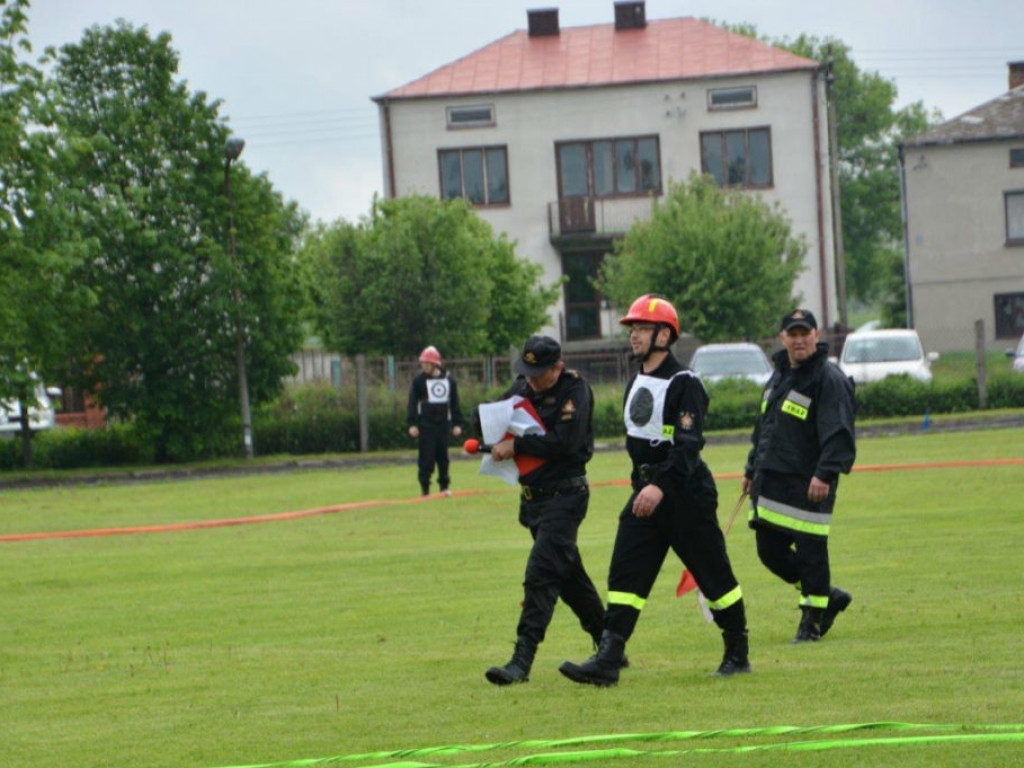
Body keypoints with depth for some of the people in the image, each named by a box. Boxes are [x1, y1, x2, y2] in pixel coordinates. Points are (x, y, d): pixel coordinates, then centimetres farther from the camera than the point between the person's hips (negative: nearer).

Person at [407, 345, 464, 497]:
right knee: (426, 457, -3)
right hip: (425, 424, -2)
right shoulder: (419, 380, -1)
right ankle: (425, 488, 2)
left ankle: (444, 486, 16)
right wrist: (412, 424, -9)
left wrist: (457, 424, 8)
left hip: (443, 423, 2)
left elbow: (454, 403, 12)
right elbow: (412, 403, -2)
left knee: (443, 456, 7)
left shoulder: (449, 380, 7)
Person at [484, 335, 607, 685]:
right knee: (569, 575, 17)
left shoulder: (574, 390, -14)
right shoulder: (523, 387, 8)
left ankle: (522, 661, -19)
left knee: (540, 574, -16)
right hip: (533, 497, 8)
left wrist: (516, 446, -21)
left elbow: (565, 442, -25)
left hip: (564, 496, -8)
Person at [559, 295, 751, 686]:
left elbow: (688, 445, -24)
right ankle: (607, 661, -10)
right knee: (624, 575, -4)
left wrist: (660, 487, -34)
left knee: (713, 575, 2)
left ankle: (738, 654, 17)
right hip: (645, 490, 8)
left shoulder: (684, 383, -14)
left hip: (685, 492, -8)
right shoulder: (636, 382, 13)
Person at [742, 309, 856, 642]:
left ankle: (812, 620, 8)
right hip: (770, 481, 9)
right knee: (770, 551, 10)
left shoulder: (829, 378, -9)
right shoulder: (779, 374, 18)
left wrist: (825, 473, -25)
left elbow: (838, 432, -17)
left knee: (810, 551, -4)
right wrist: (752, 469, 26)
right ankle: (828, 596, 25)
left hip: (808, 485, -9)